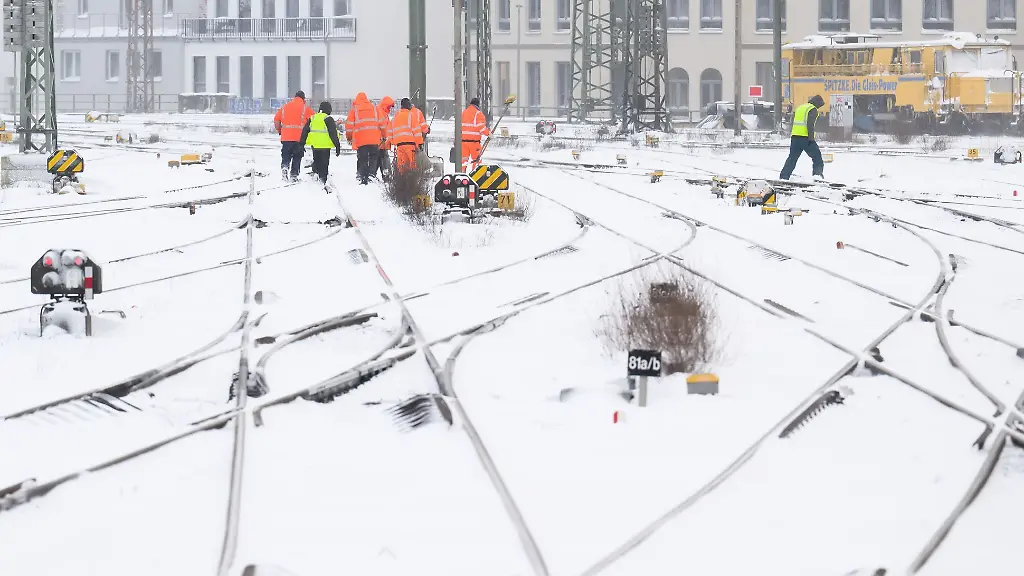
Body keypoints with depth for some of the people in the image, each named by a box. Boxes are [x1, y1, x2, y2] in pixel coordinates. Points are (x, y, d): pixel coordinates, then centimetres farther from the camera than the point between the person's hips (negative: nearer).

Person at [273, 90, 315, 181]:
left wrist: (279, 130, 23)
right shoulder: (305, 108, 2)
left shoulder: (285, 107, 11)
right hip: (299, 137, -2)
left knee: (286, 155, 12)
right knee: (297, 157, 7)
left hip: (286, 137, 2)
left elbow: (276, 119, 11)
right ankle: (294, 175, 4)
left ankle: (284, 166, -16)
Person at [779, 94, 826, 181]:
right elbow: (810, 124, -16)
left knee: (792, 158, 13)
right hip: (805, 137, -7)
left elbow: (793, 122, 22)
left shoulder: (799, 107, 21)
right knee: (817, 157, 1)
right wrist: (811, 138, -19)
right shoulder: (813, 109, -4)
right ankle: (817, 174, -15)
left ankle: (783, 177, 10)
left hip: (795, 136, 7)